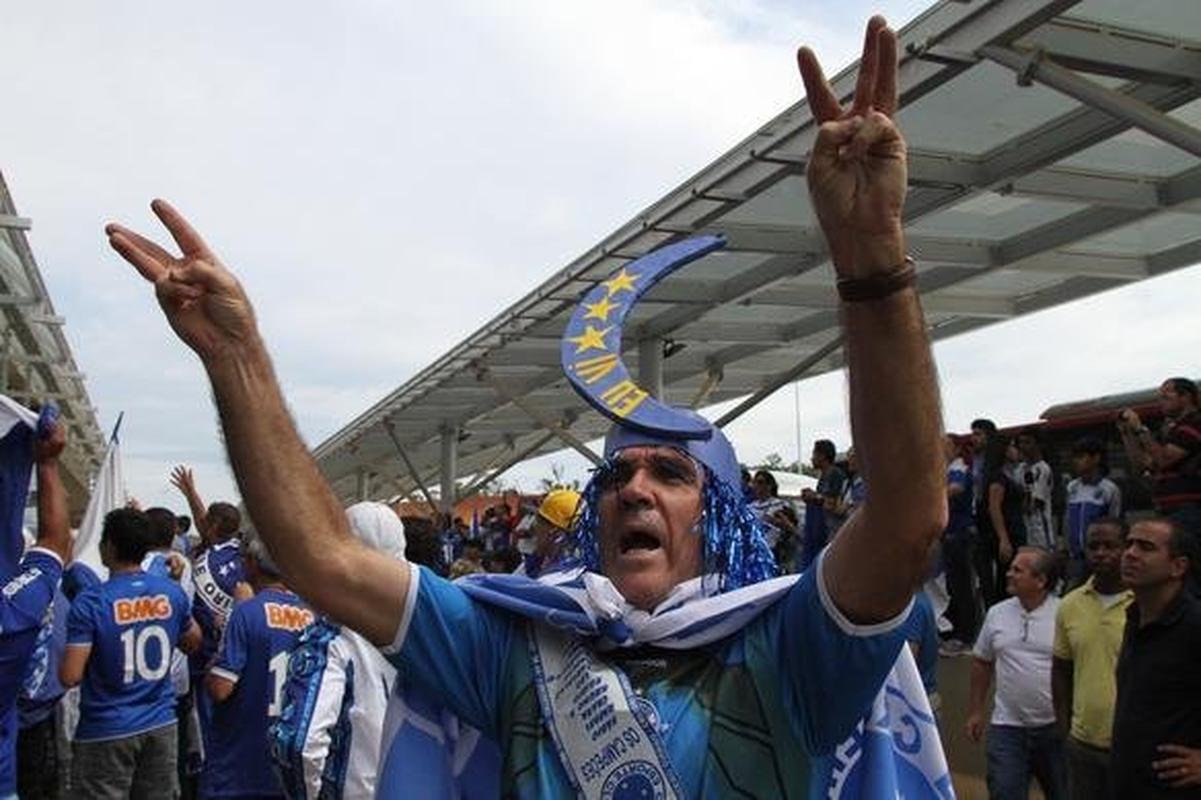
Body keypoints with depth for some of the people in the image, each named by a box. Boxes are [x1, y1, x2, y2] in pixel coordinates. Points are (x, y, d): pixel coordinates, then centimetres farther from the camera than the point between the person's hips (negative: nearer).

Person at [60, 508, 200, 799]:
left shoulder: (90, 603, -16)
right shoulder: (172, 592, -1)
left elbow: (70, 677, -17)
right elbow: (194, 641, 15)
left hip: (107, 731, -4)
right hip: (161, 724, 4)